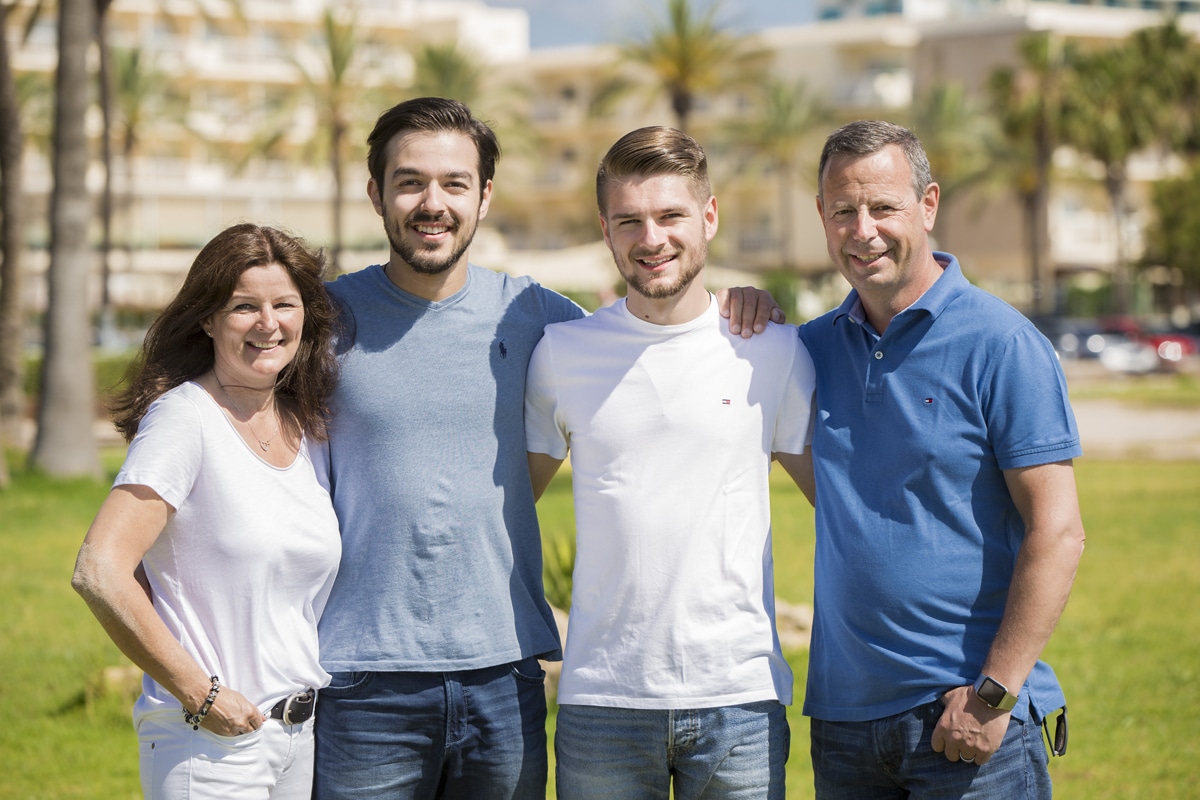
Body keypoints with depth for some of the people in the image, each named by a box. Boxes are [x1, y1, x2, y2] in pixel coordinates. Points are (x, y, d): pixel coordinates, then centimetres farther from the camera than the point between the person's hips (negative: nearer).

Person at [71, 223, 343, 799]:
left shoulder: (306, 426, 9)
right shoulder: (185, 417, -11)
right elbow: (99, 572, -20)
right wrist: (200, 694, -17)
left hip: (305, 734, 6)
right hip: (209, 745, -6)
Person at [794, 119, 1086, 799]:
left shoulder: (1000, 342, -7)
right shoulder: (819, 347, 9)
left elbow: (1057, 532, -11)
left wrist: (994, 694, -17)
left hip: (965, 717, -5)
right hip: (844, 712, 5)